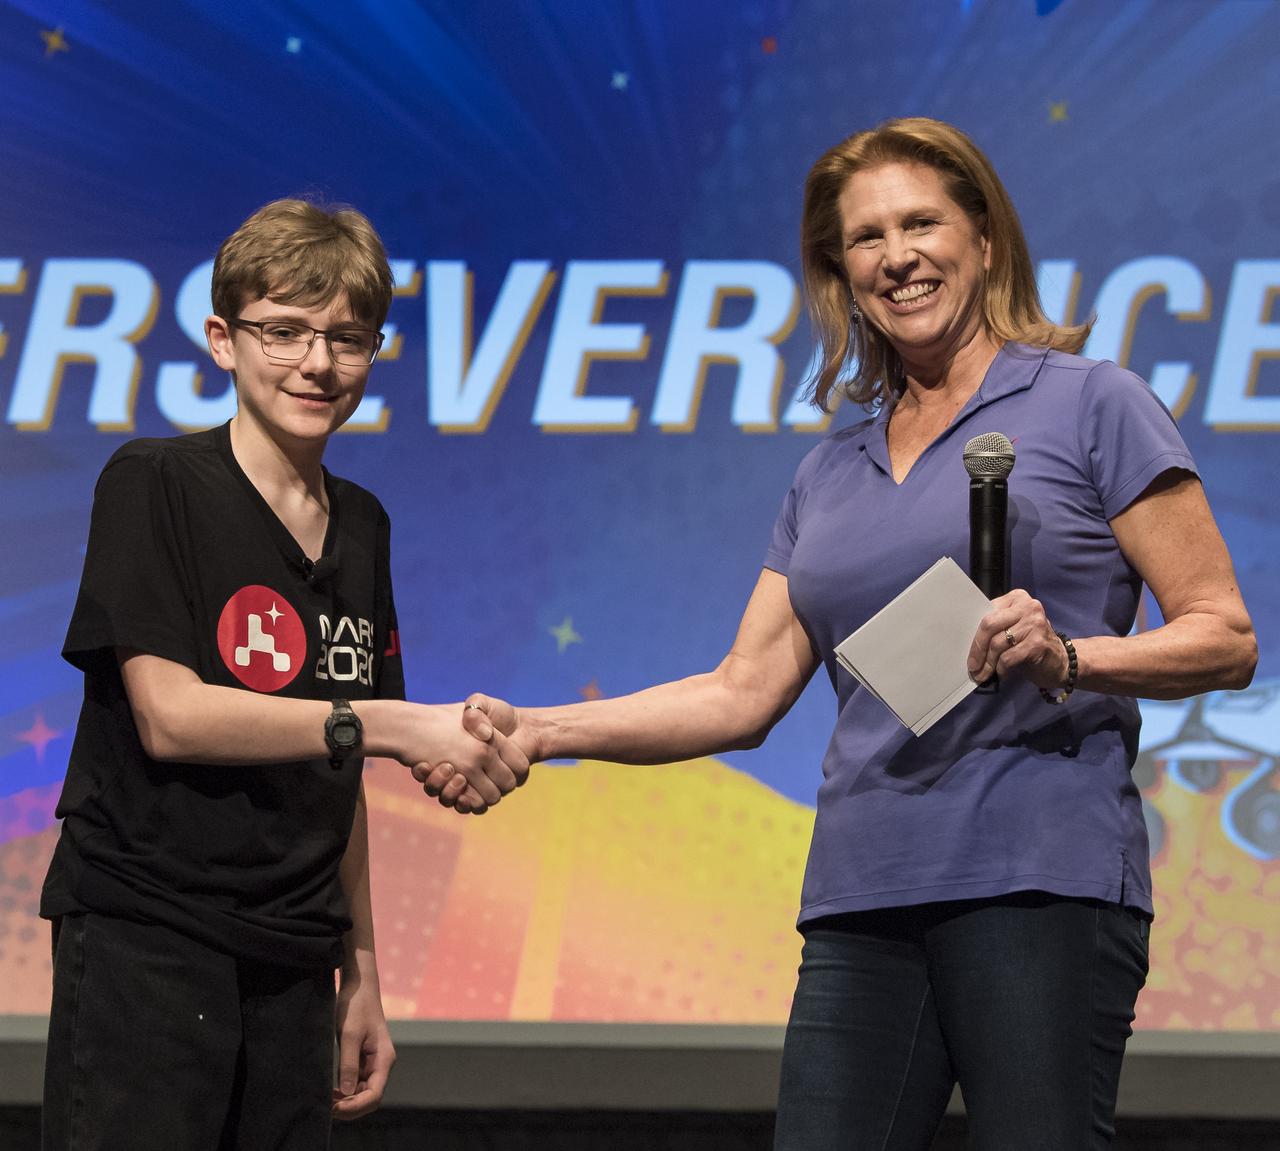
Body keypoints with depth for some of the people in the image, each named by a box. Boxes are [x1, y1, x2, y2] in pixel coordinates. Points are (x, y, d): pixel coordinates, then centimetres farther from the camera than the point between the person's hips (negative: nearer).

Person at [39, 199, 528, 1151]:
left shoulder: (361, 528, 15)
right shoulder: (154, 487, -4)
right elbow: (169, 716, -15)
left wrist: (361, 974, 14)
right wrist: (391, 725, -20)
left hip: (292, 962, 6)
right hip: (145, 938, -6)